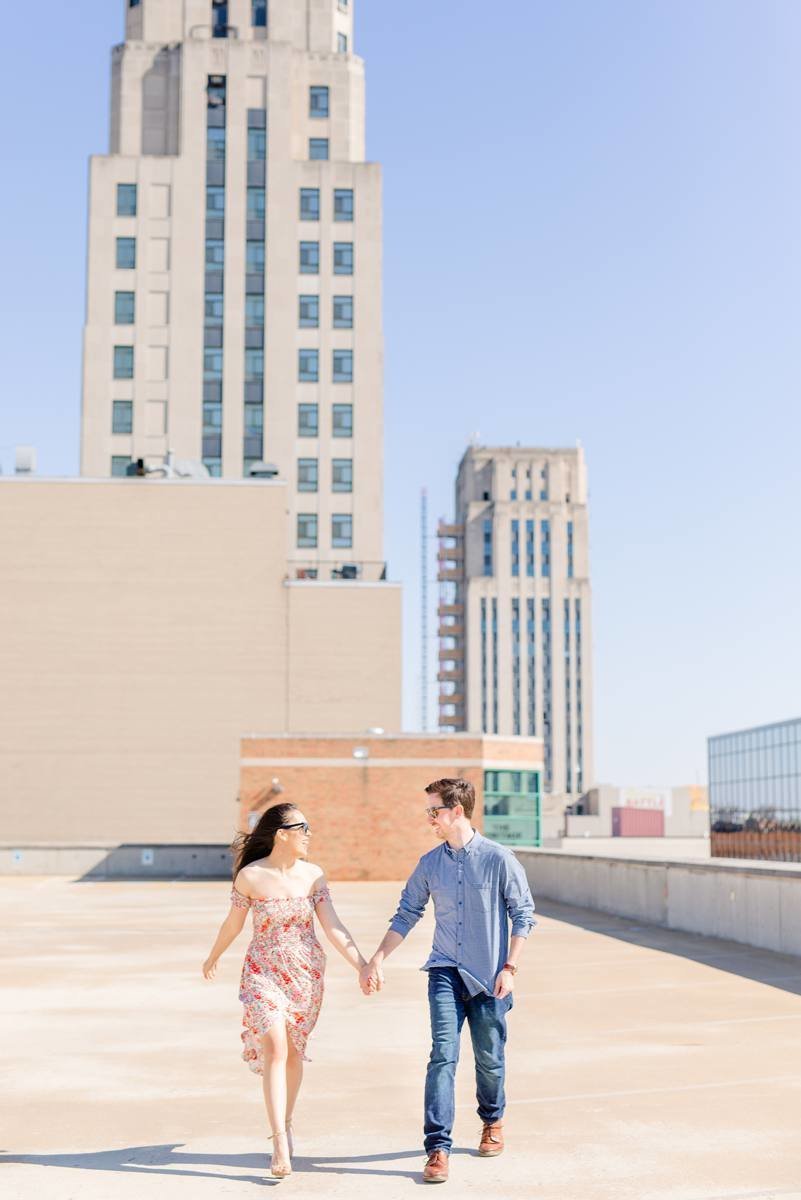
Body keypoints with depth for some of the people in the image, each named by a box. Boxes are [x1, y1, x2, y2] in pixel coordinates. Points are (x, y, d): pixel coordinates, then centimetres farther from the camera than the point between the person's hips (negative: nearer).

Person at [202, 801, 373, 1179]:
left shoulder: (313, 875, -4)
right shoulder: (250, 876, -12)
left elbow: (333, 928, -6)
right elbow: (233, 923, 5)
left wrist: (362, 967, -14)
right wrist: (213, 958, 18)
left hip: (307, 973, 3)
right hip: (264, 971, -3)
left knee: (293, 1051, 13)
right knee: (274, 1049, -15)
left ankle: (286, 1123, 34)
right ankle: (280, 1144, -16)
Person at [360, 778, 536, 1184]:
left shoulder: (498, 858, -7)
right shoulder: (429, 863, 3)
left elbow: (523, 914, -3)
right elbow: (406, 915, 10)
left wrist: (509, 968, -9)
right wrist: (376, 961, 4)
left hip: (488, 977, -2)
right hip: (445, 972, 2)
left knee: (489, 1059, 10)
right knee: (443, 1055, -11)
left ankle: (492, 1121, 38)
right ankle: (438, 1149, -9)